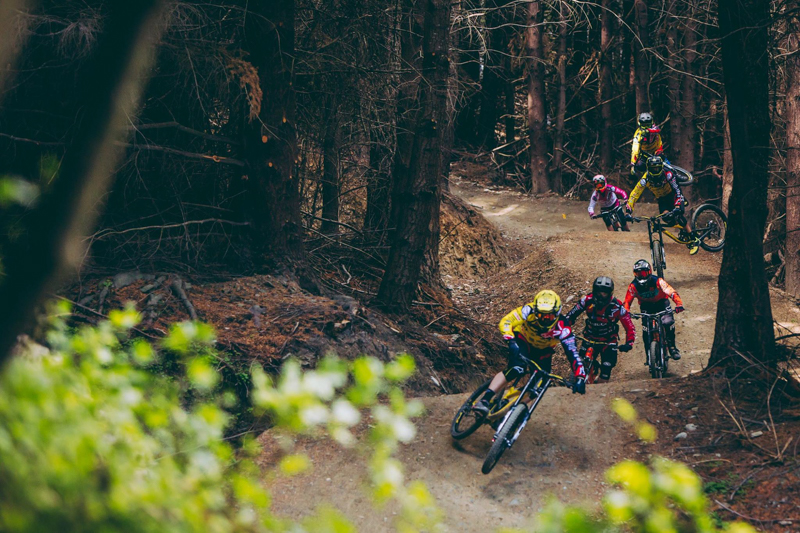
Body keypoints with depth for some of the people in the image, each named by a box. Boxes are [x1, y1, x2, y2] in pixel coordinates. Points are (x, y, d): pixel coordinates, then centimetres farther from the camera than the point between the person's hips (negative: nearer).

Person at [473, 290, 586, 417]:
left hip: (543, 350, 3)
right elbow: (505, 322, -36)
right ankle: (484, 401, -38)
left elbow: (572, 353, -34)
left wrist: (580, 377, -44)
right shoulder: (529, 311, -33)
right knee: (517, 369, -31)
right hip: (523, 341, -3)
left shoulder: (562, 328, -32)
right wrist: (511, 341, -53)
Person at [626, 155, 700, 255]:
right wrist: (628, 210, -38)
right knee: (667, 218, -25)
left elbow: (677, 191, -34)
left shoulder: (667, 174, -31)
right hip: (662, 200, 3)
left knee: (677, 215, -28)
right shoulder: (645, 179, -26)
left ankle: (694, 240, -18)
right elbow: (634, 194, -27)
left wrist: (677, 207, -47)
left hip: (673, 195, -3)